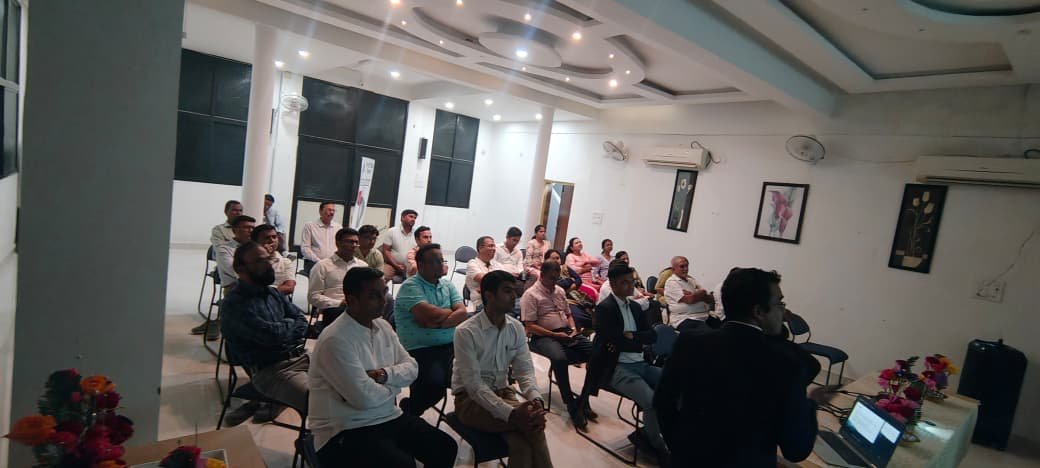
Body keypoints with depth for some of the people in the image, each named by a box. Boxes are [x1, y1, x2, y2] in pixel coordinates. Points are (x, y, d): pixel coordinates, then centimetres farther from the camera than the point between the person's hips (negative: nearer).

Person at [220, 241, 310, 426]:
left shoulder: (273, 293, 17)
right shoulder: (234, 304, -6)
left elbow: (302, 321, 13)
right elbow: (271, 334, -16)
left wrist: (282, 328, -5)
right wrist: (290, 324, 4)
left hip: (301, 356, 8)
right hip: (270, 370, -8)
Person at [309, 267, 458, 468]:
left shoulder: (383, 326, 5)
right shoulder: (335, 340, -21)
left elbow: (411, 367, 8)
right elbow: (365, 398, -25)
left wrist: (386, 374, -13)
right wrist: (393, 387, -5)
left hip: (389, 417, 7)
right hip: (345, 432, -7)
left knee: (445, 447, -3)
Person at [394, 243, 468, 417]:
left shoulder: (447, 284, 15)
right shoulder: (410, 287, -4)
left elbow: (463, 313, 2)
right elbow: (430, 314, -19)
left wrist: (437, 322, -13)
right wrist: (450, 311, 1)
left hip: (451, 345, 5)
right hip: (420, 350, -5)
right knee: (435, 382, -30)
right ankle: (409, 410, 3)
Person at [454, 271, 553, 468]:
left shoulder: (517, 328, -1)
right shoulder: (466, 332, -20)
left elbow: (525, 370, -2)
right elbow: (474, 385, -24)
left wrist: (535, 399, -24)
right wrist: (511, 413, -34)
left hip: (502, 392, 5)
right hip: (470, 399, -5)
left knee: (522, 446, -24)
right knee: (531, 421, -27)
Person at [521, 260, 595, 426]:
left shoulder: (560, 291, 18)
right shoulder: (531, 295, -5)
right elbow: (530, 326, -12)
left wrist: (573, 329, 3)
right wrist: (555, 335, -18)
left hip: (566, 333, 7)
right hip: (544, 337, -7)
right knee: (560, 359, -37)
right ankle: (571, 404, -20)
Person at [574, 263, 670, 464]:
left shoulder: (635, 307, 16)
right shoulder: (605, 308, -9)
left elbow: (652, 336, 9)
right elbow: (616, 342, -18)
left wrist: (630, 337, -8)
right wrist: (638, 342, -5)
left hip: (640, 364, 8)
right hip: (616, 368, -8)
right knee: (653, 400, -28)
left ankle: (646, 433, 9)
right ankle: (657, 444, 4)